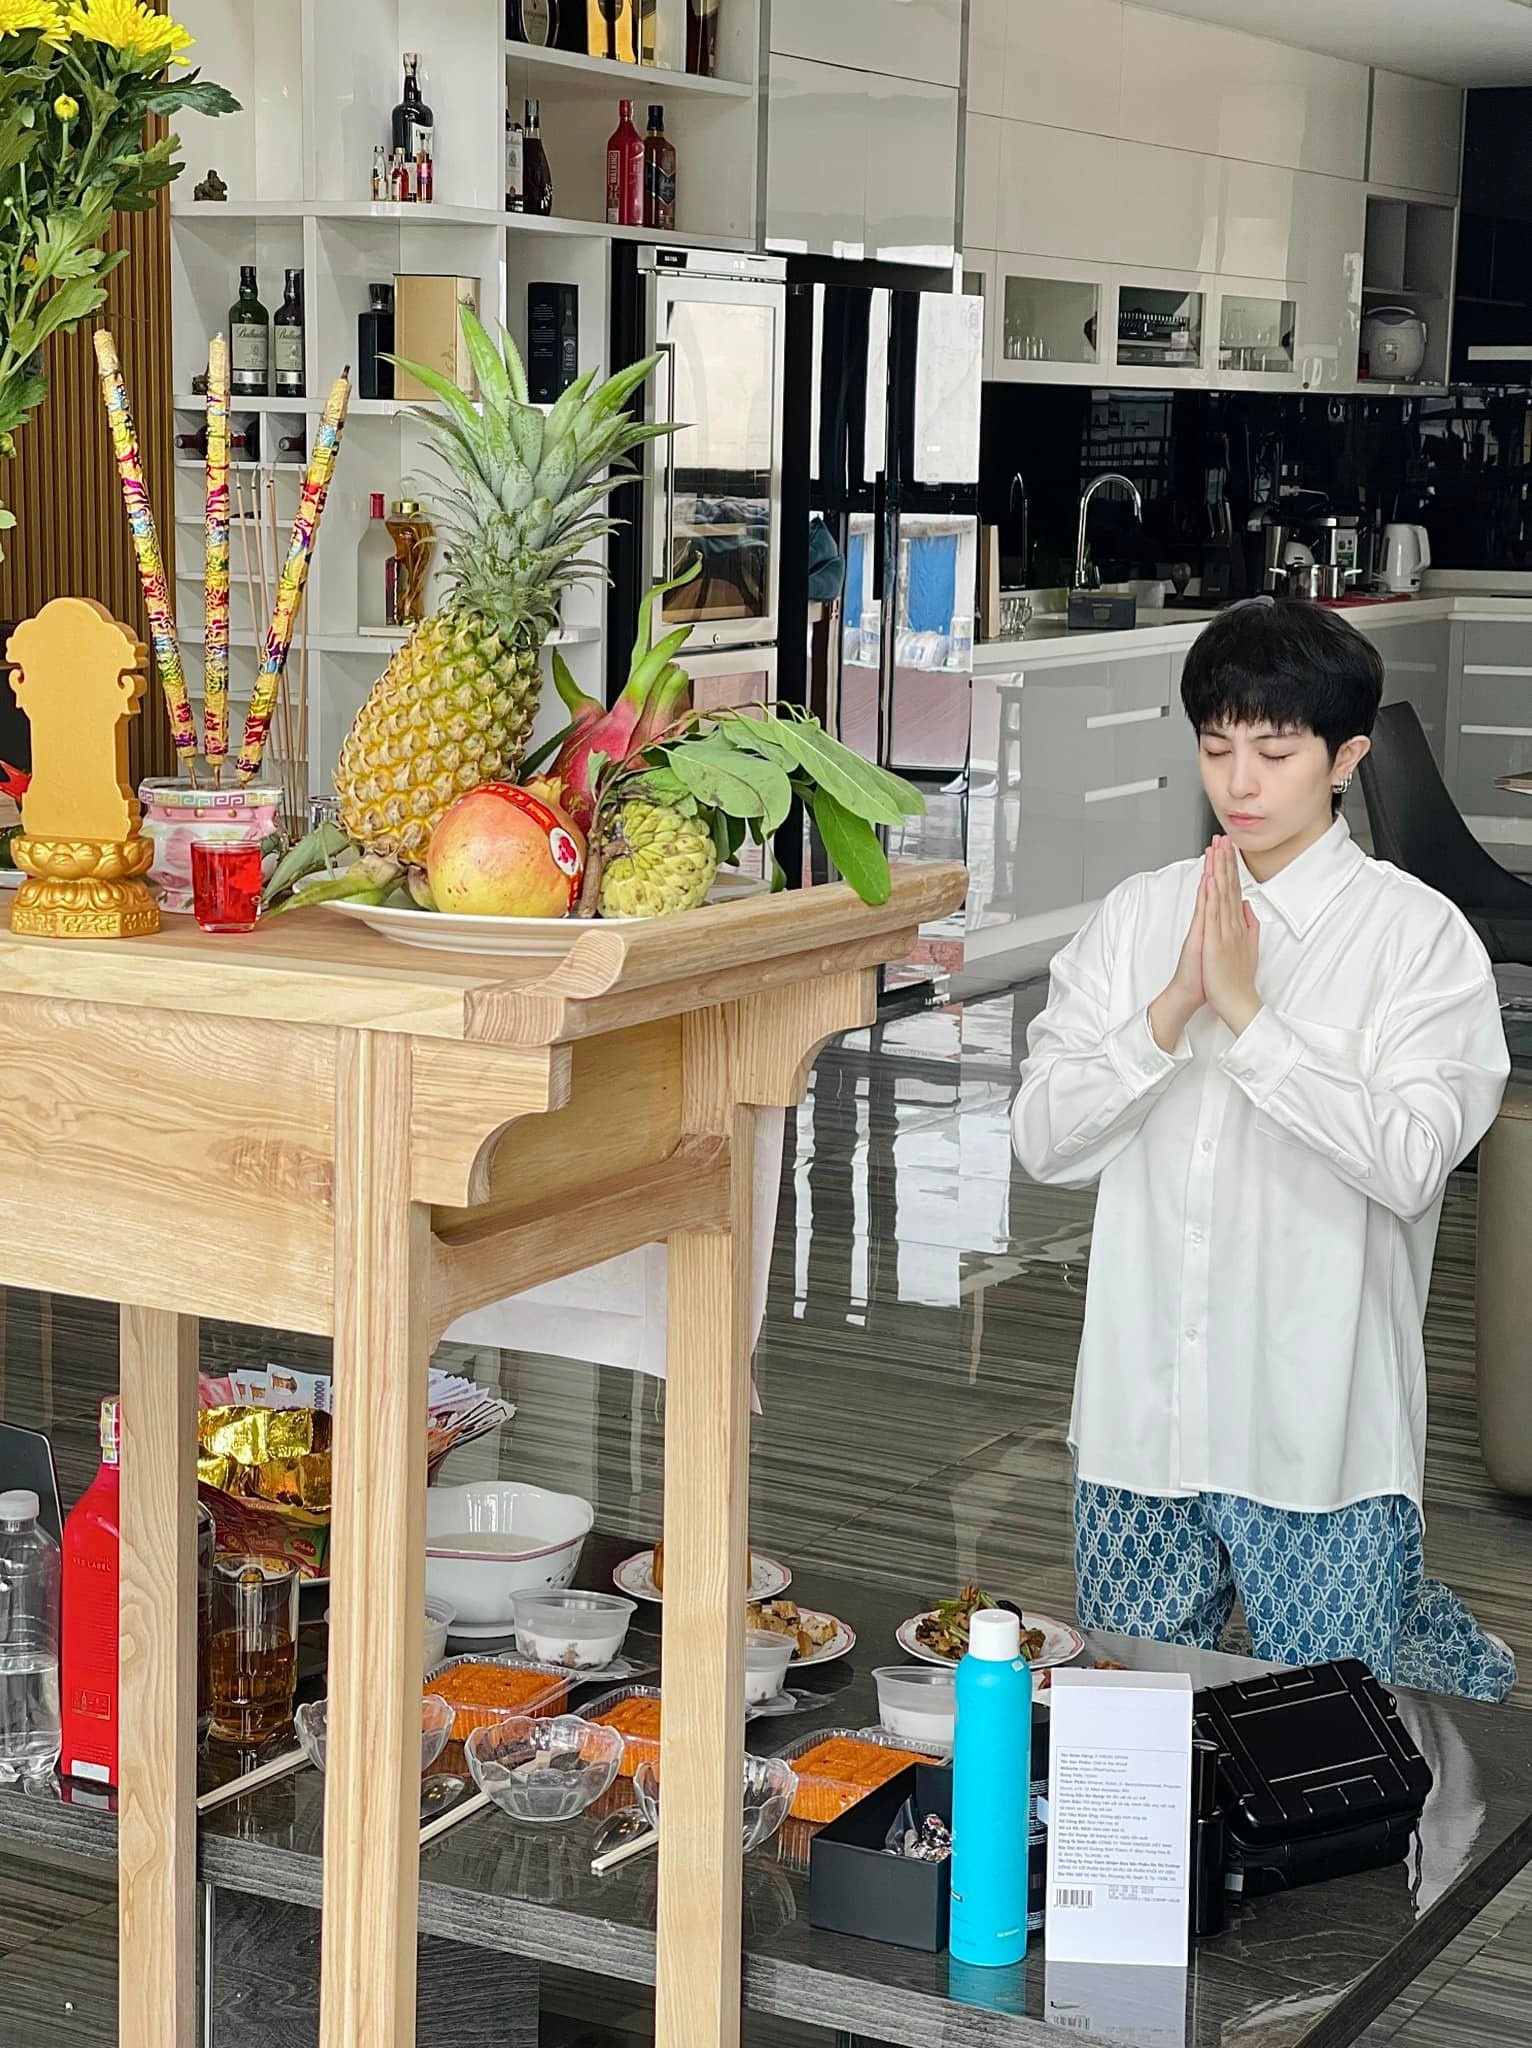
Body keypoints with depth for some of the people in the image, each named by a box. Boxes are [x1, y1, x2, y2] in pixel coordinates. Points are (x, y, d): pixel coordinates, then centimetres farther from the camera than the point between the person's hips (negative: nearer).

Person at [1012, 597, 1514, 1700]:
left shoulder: (1419, 935, -6)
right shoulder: (1139, 916, 5)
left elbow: (1409, 1162, -19)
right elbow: (1043, 1139, -2)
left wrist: (1247, 1010, -20)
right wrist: (1172, 1010, -15)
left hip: (1319, 1434, -4)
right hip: (1143, 1412, 4)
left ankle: (1459, 1651, 35)